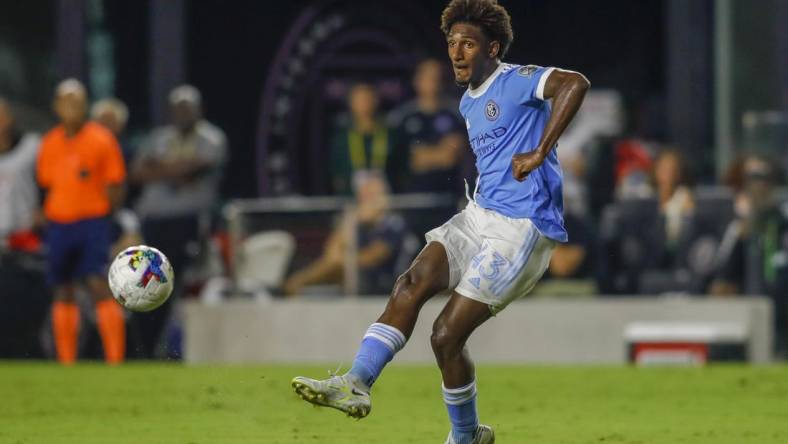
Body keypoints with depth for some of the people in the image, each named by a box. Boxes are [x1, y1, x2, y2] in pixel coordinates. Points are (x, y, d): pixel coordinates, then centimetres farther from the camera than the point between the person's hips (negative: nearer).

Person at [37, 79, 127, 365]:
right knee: (63, 292, 8)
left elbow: (115, 186, -2)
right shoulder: (49, 144, 8)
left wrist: (99, 215, -7)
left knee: (100, 286, -16)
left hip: (92, 221, -5)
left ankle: (115, 359, -18)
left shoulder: (101, 140, -4)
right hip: (58, 223, 5)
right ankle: (66, 362, 15)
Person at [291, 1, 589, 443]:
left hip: (521, 228, -8)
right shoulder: (469, 102, 18)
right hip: (479, 215, 8)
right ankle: (356, 384, -27)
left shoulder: (516, 82, -10)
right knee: (411, 285, -17)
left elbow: (575, 83, -29)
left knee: (447, 334, -10)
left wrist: (539, 153, -28)